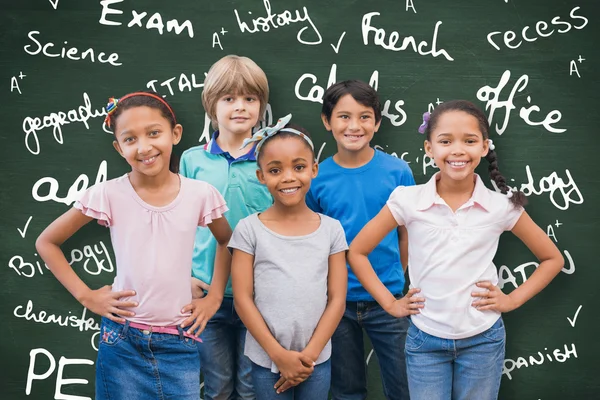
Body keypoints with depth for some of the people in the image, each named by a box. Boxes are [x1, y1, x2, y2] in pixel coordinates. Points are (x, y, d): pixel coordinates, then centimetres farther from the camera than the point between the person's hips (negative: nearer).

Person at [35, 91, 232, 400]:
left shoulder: (200, 195, -6)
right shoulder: (108, 195, -10)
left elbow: (227, 243, 14)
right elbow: (46, 242, 2)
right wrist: (86, 295, -4)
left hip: (180, 341, 1)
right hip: (122, 339, -1)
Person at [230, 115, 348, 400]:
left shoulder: (331, 229, -1)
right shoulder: (249, 230, -6)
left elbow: (336, 299, -1)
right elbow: (243, 299, -7)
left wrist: (309, 354, -8)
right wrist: (280, 355, -10)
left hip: (317, 360, 1)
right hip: (266, 360, -1)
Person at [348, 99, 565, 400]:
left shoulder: (502, 206, -7)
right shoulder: (408, 201, -10)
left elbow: (552, 259, 7)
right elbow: (356, 252, 0)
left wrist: (513, 299, -2)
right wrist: (390, 303, -3)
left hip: (483, 340, 1)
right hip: (425, 341, 0)